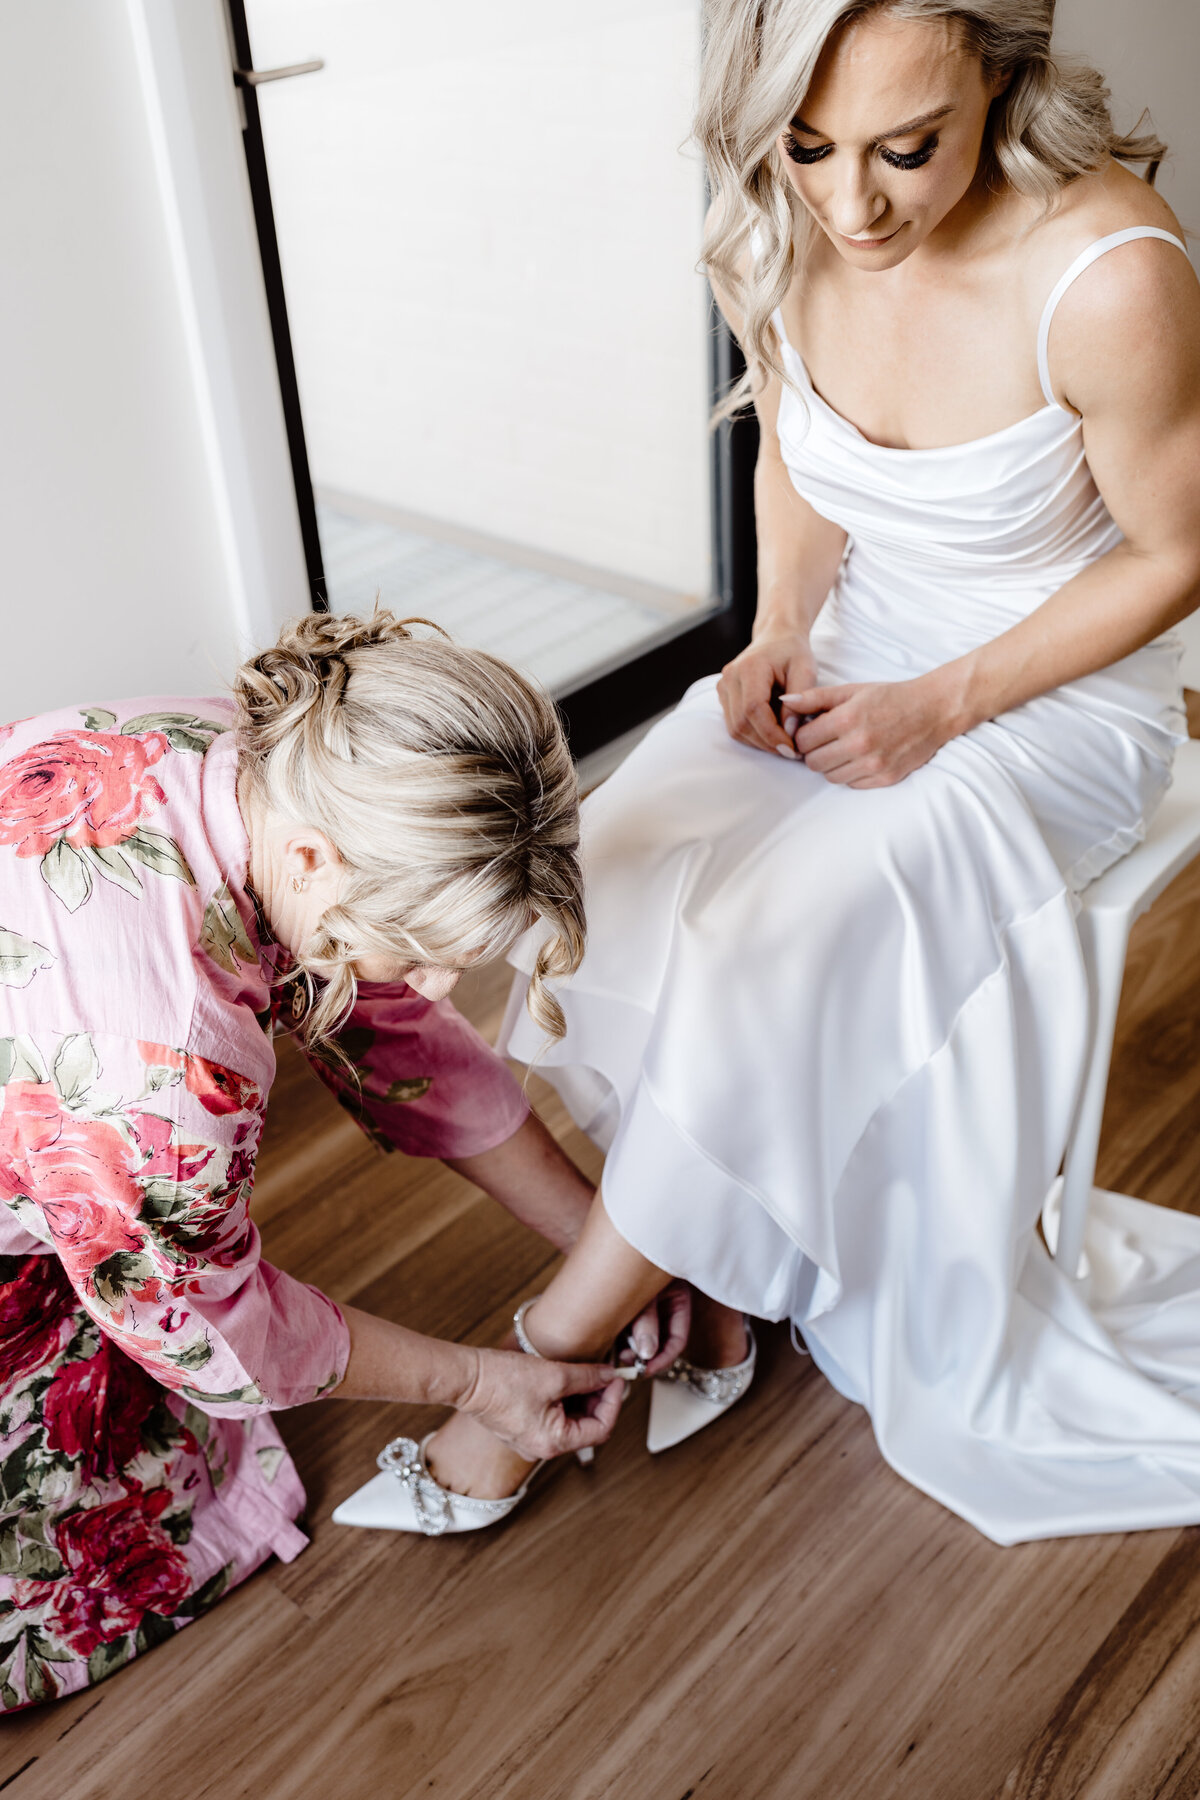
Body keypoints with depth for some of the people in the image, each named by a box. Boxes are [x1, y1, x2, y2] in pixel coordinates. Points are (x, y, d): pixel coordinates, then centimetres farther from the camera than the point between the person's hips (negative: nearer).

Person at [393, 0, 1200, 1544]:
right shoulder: (782, 236, -11)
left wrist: (940, 709, -17)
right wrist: (780, 634, -8)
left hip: (1056, 697, -5)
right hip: (853, 653, 5)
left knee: (768, 950, -24)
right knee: (608, 881, -17)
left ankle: (558, 1342, -3)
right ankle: (723, 1269, 3)